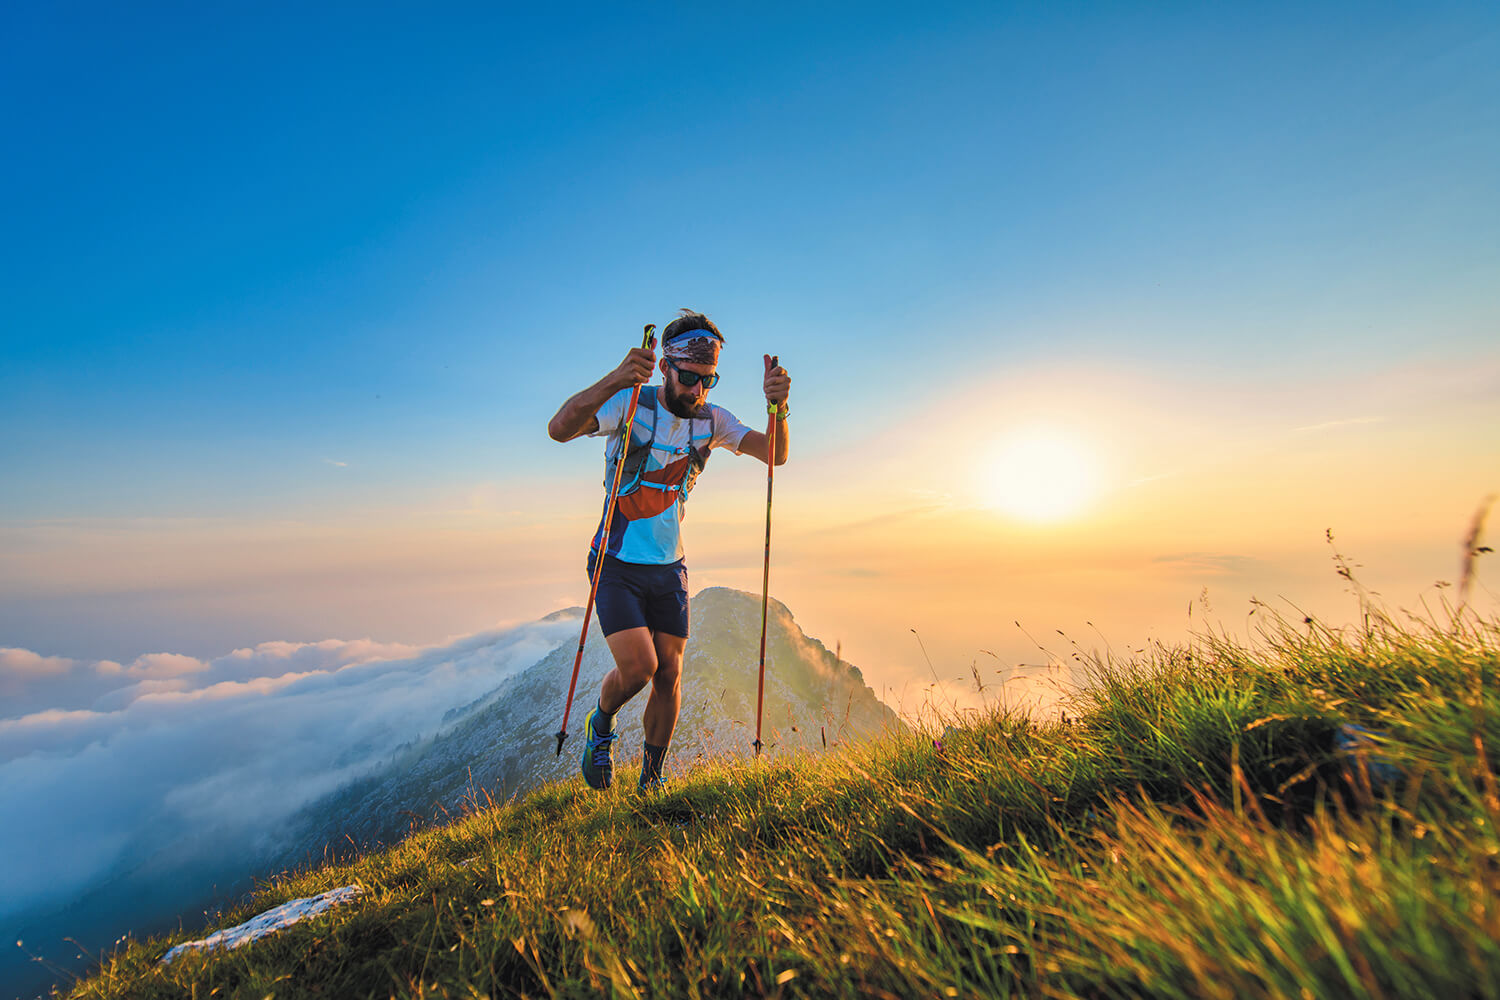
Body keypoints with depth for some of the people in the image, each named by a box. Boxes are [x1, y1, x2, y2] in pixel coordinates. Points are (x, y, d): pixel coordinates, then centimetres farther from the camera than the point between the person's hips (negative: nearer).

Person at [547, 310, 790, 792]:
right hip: (617, 565, -4)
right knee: (638, 667, -14)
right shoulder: (630, 405, -14)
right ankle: (600, 726, 22)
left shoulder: (711, 419, -1)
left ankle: (651, 781, 28)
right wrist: (614, 380, -46)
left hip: (669, 567, 4)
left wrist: (777, 407, -29)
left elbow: (775, 455, -9)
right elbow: (559, 429, -30)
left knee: (669, 676, 5)